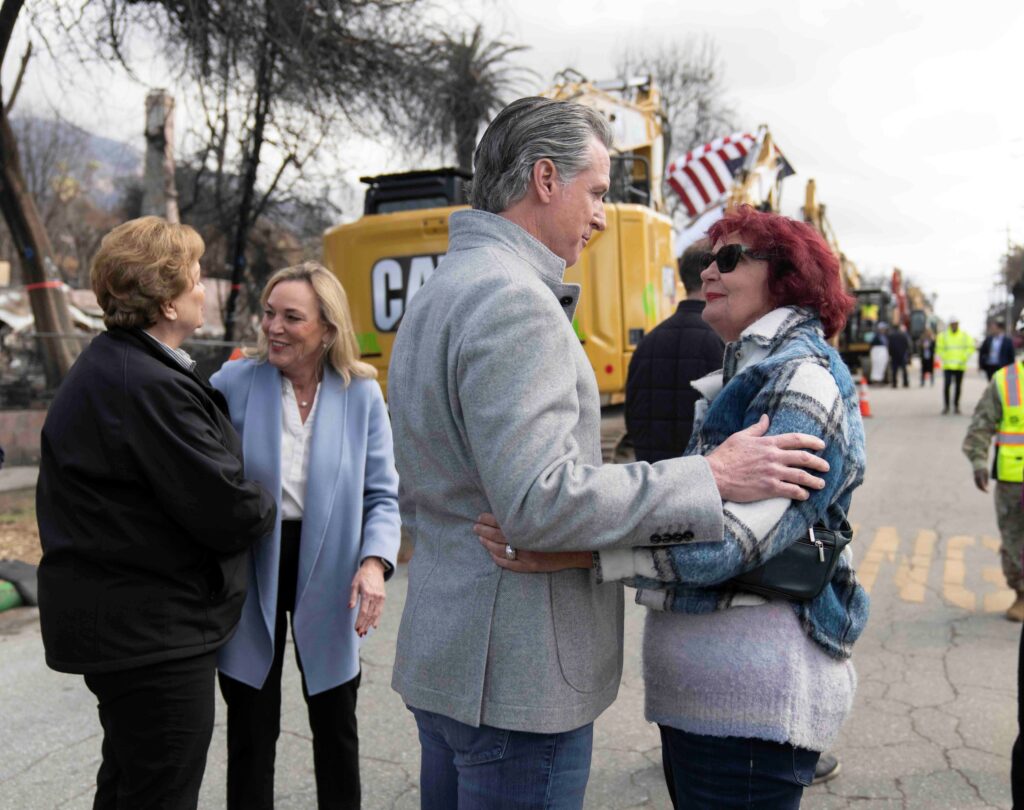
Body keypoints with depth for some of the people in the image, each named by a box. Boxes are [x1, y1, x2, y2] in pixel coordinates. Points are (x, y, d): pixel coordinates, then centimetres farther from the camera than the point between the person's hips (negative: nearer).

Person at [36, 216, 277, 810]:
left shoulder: (113, 363, 9)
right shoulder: (148, 385, -26)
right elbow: (227, 511, -24)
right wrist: (264, 506, -4)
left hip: (122, 622, 11)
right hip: (151, 631, -11)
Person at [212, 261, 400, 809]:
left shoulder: (361, 394, -6)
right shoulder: (233, 383, -9)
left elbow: (382, 495, -2)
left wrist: (374, 561, -18)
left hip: (327, 577, 1)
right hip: (248, 574, -1)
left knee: (336, 724, 17)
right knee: (251, 730, 14)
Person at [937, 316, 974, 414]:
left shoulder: (964, 335, 4)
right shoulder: (943, 335, 2)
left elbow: (971, 347, 5)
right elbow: (939, 349, 6)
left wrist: (964, 359, -4)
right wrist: (944, 359, -5)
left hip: (960, 366, 1)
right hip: (947, 366, -1)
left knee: (958, 386, 6)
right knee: (946, 385, -11)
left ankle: (956, 406, 16)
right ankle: (946, 405, -2)